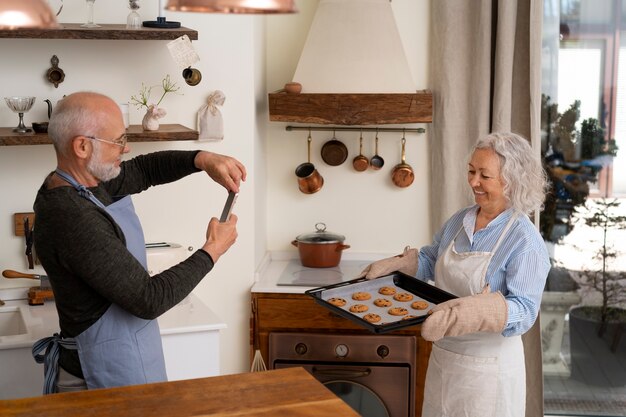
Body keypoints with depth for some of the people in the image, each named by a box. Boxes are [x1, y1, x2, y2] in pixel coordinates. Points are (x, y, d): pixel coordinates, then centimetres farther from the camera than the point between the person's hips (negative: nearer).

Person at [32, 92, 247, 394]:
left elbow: (144, 169, 13)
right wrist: (212, 251, -15)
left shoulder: (83, 180, -1)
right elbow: (149, 300, -27)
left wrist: (203, 159, -6)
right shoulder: (73, 218, -29)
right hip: (107, 373, -9)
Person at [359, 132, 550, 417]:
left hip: (488, 368, -6)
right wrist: (393, 265, 2)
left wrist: (477, 310, -40)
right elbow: (430, 260, 19)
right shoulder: (459, 221, 3)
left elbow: (524, 310, -24)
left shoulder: (525, 241, -18)